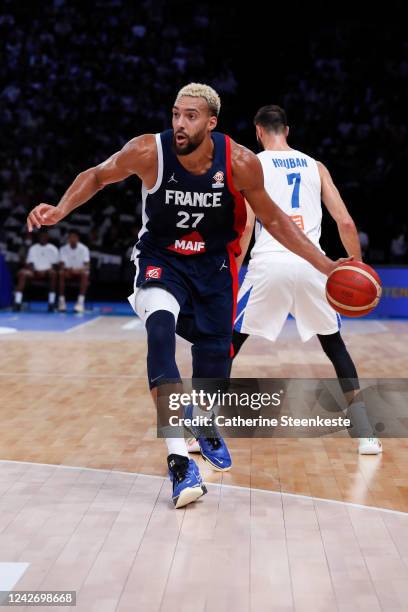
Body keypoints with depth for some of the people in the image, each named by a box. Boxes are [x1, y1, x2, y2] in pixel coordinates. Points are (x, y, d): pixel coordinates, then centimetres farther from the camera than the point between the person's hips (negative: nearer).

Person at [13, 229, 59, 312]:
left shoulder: (53, 249, 7)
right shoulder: (33, 248, 13)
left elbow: (54, 265, 1)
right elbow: (29, 263, 6)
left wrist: (45, 271, -15)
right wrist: (35, 271, -14)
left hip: (47, 272, -2)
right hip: (35, 272, 2)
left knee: (53, 273, -37)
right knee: (22, 272, -28)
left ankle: (51, 303, -36)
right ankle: (17, 303, -34)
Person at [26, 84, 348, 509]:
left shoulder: (240, 163, -20)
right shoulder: (149, 152, -23)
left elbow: (272, 219, -5)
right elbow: (97, 176, -3)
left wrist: (325, 265, -8)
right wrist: (61, 210, -20)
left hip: (214, 265, 2)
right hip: (160, 259, -2)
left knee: (215, 355, 7)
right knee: (160, 330, -31)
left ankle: (208, 432, 44)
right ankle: (179, 462, -32)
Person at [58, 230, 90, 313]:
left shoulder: (84, 249, -8)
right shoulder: (63, 249, -4)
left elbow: (86, 266, -15)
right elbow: (62, 265, -10)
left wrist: (79, 270, -37)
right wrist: (67, 269, -33)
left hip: (80, 272, -1)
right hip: (68, 272, 1)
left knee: (85, 274, -35)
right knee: (61, 274, -31)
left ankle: (81, 302, -41)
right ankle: (61, 301, -29)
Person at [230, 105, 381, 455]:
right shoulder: (315, 166, 15)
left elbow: (245, 227, -5)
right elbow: (345, 222, 8)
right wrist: (358, 265, 22)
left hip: (270, 264, -3)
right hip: (310, 263, 3)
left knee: (228, 343, 12)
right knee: (334, 344, 20)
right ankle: (367, 435, 13)